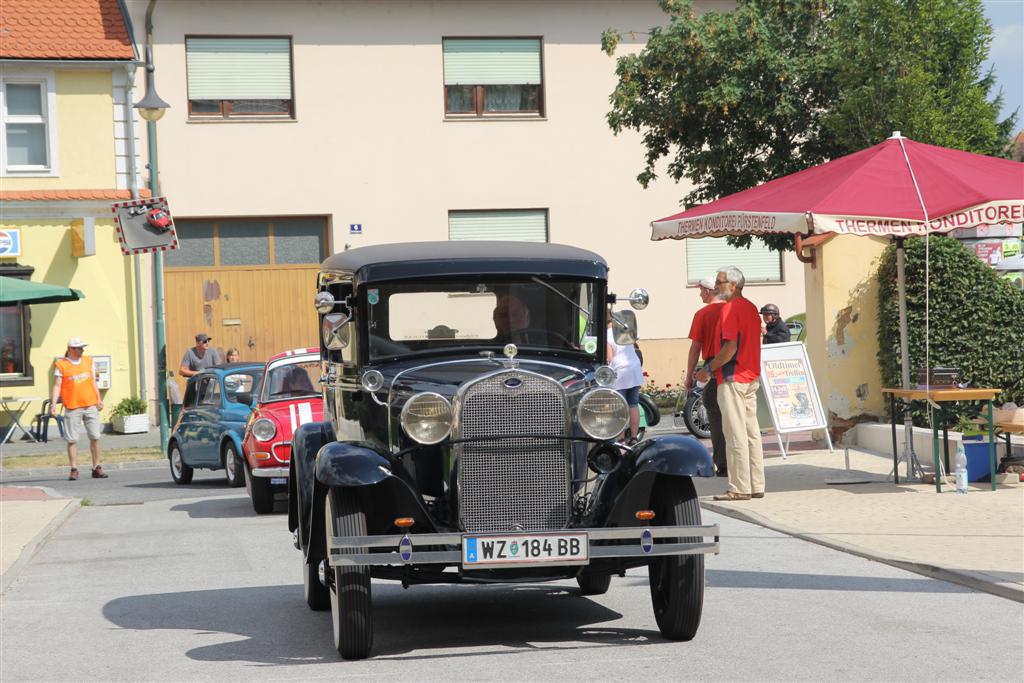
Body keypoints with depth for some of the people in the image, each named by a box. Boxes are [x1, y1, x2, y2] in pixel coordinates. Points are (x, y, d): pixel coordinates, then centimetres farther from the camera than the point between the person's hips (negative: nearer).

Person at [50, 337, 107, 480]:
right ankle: (74, 470, 5)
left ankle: (97, 468, 10)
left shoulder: (88, 361, 12)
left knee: (95, 437, 3)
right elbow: (57, 385, -5)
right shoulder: (61, 365, -1)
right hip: (72, 408, -4)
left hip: (91, 405, 4)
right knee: (72, 440, -2)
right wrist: (53, 404, -14)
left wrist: (99, 399, 15)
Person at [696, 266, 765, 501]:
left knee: (735, 434, -6)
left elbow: (730, 347, -21)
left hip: (732, 378, -9)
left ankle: (739, 488, -6)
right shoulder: (751, 307, 15)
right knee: (751, 432, 10)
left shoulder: (730, 308, -13)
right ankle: (756, 486, 12)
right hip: (752, 376, 9)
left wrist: (708, 369, -11)